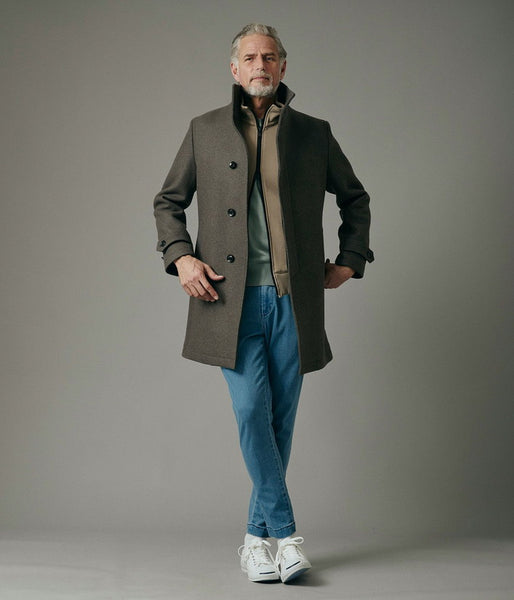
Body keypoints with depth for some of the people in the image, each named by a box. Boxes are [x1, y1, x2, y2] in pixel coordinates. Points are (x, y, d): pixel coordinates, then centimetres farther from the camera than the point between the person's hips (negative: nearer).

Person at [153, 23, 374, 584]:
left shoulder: (313, 133, 11)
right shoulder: (205, 131, 10)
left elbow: (355, 199, 23)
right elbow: (168, 201, 17)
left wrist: (349, 260, 13)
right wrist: (181, 256, 1)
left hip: (293, 299, 1)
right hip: (233, 299, -1)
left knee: (281, 418, 4)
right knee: (252, 411, -12)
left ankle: (258, 537, 17)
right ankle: (285, 533, 0)